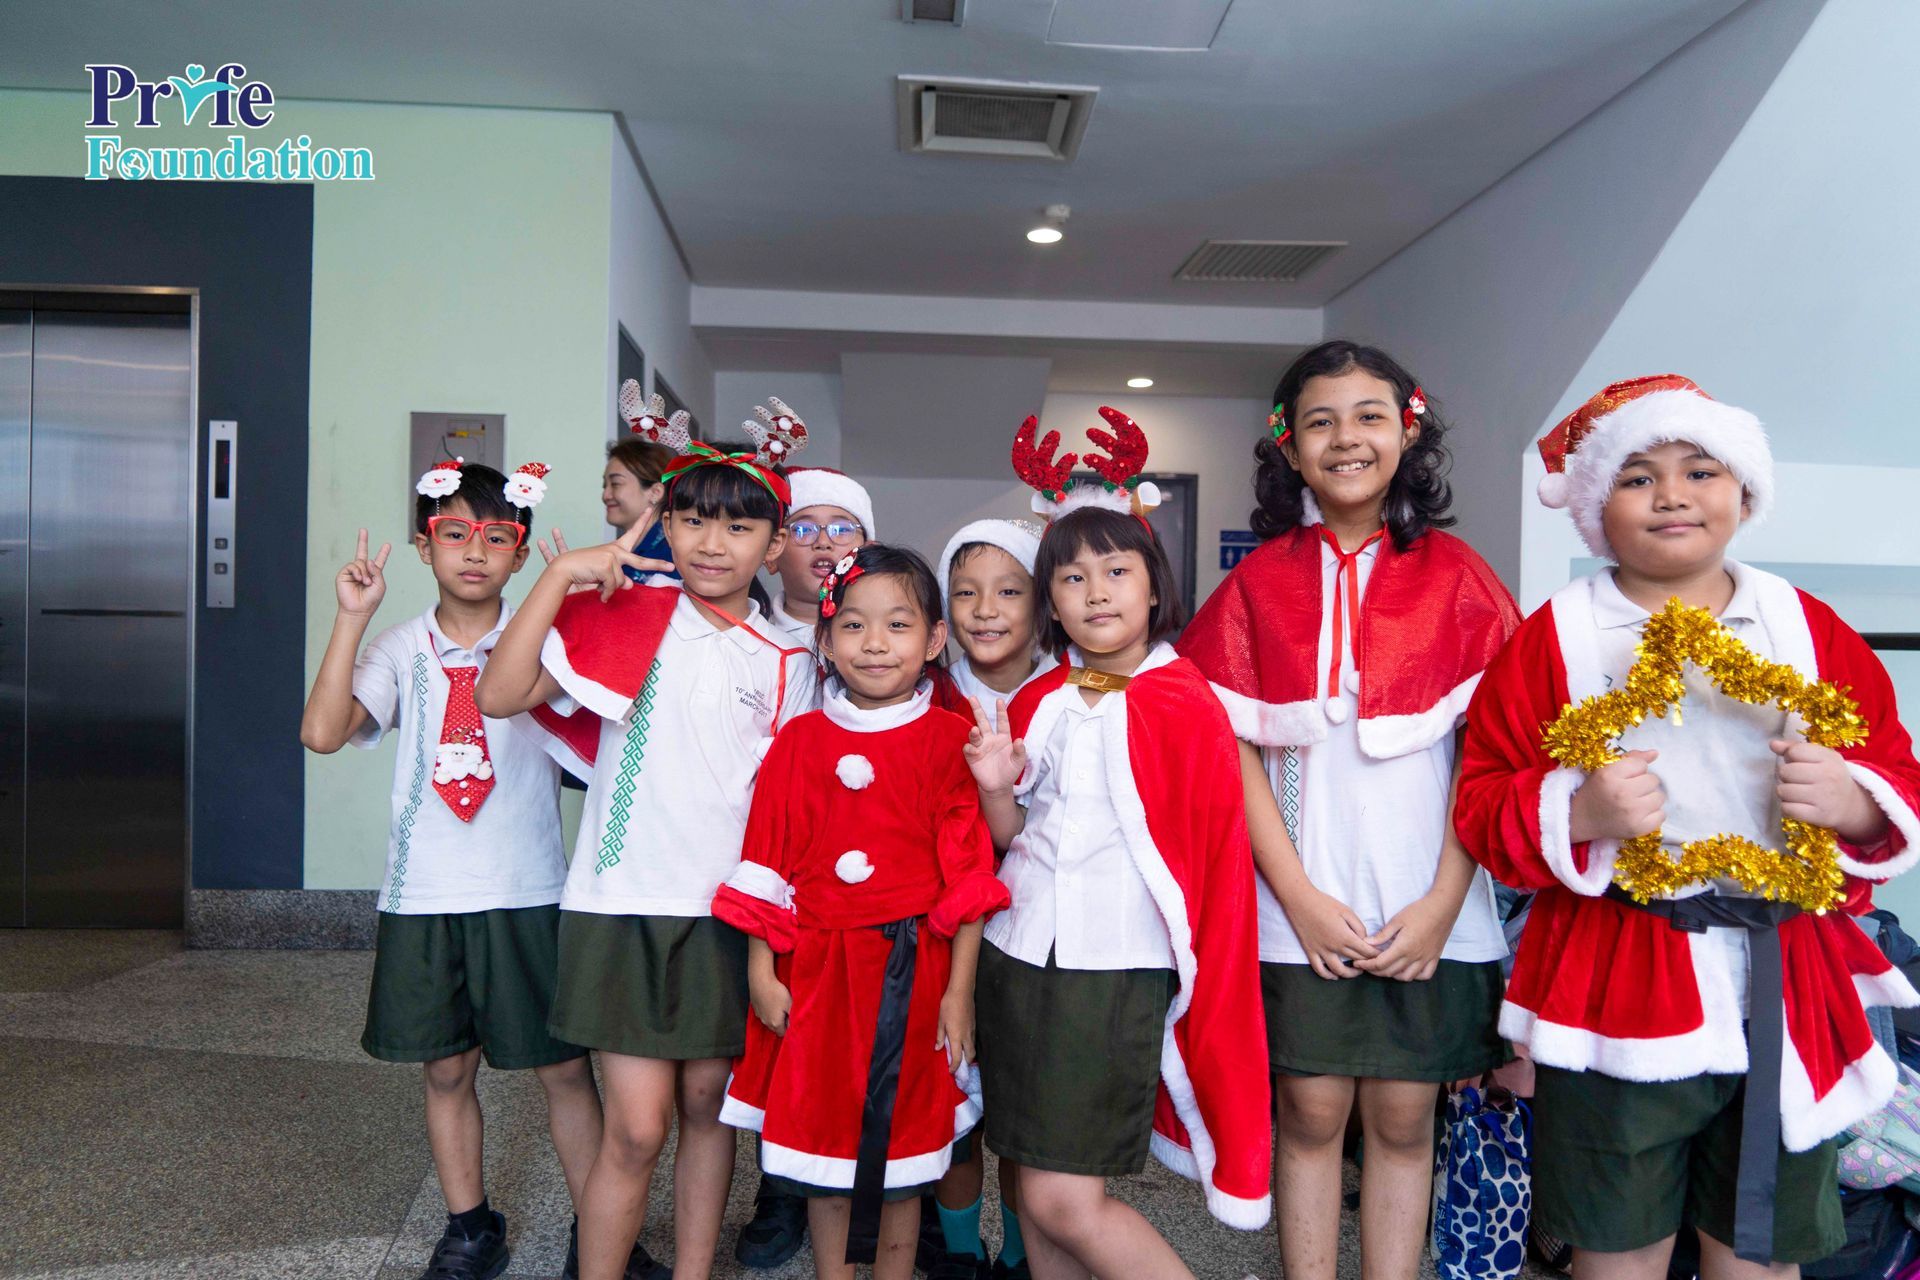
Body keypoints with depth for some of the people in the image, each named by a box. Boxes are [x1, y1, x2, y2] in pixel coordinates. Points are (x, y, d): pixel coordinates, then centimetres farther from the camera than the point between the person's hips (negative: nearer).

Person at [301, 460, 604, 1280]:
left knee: (562, 1065, 6)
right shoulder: (402, 647, 1)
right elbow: (323, 732, -12)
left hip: (526, 894, -1)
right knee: (447, 1068, 14)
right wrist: (353, 619, -13)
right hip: (424, 896, 2)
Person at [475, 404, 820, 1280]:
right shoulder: (627, 619, -4)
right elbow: (500, 695, -15)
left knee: (707, 1104, 14)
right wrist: (561, 575, -19)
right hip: (627, 904, -3)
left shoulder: (786, 661, 5)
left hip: (731, 909, 3)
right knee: (637, 1127, -1)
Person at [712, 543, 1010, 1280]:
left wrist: (958, 989, -7)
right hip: (818, 969, 2)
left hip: (912, 973, -2)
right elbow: (767, 864, 3)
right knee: (821, 1132, 13)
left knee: (903, 1136, 12)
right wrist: (761, 972, 1)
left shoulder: (948, 740, -5)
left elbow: (968, 875, -6)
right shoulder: (800, 741, 1)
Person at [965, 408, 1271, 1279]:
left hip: (1118, 969, -5)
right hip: (1019, 954, 6)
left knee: (1067, 1200, -5)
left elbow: (1212, 849, -4)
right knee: (1035, 1190, 13)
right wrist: (995, 788, -6)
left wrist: (1194, 961, -9)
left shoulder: (1184, 705, -8)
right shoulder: (1037, 703, 7)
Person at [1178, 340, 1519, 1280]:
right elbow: (1236, 749, -2)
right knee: (1310, 1112, 8)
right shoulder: (1259, 582, 2)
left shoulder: (1453, 575, 2)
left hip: (1426, 910, 0)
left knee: (1402, 1117, 9)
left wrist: (1442, 903, -8)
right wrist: (1300, 897, -8)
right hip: (1301, 903, 0)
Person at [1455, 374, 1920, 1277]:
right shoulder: (1554, 636, -3)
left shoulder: (1808, 627, 6)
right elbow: (1482, 805, -5)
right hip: (1616, 991, -2)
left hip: (1786, 992, 3)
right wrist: (1579, 814, -24)